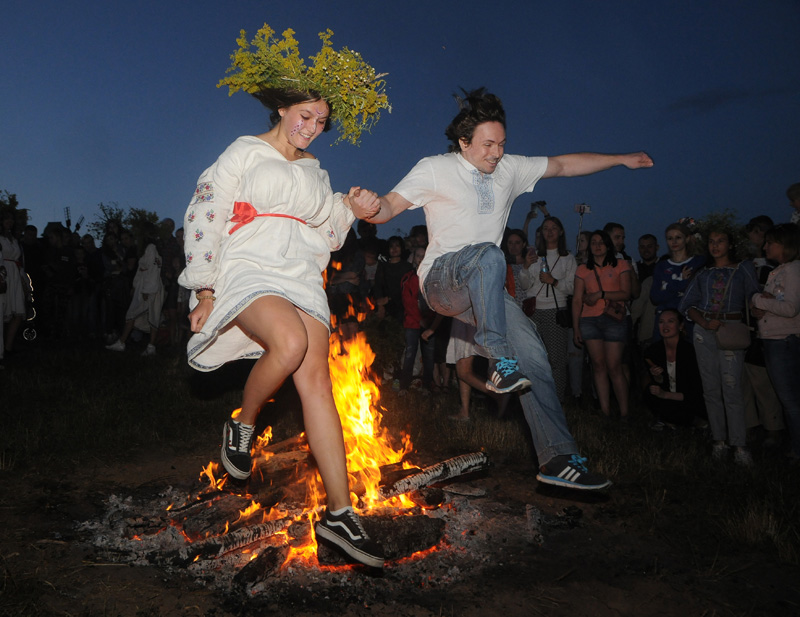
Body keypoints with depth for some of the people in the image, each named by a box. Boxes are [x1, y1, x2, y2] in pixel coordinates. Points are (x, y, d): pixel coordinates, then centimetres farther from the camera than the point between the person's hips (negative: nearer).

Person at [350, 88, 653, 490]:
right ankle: (499, 362, -34)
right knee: (489, 254, -38)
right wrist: (368, 209, -34)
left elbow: (564, 165, 21)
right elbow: (391, 205, -11)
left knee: (532, 351, -11)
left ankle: (558, 459, -7)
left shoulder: (510, 169, 12)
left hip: (483, 289, 5)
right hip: (441, 278, -5)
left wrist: (622, 159, 21)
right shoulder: (436, 169, -2)